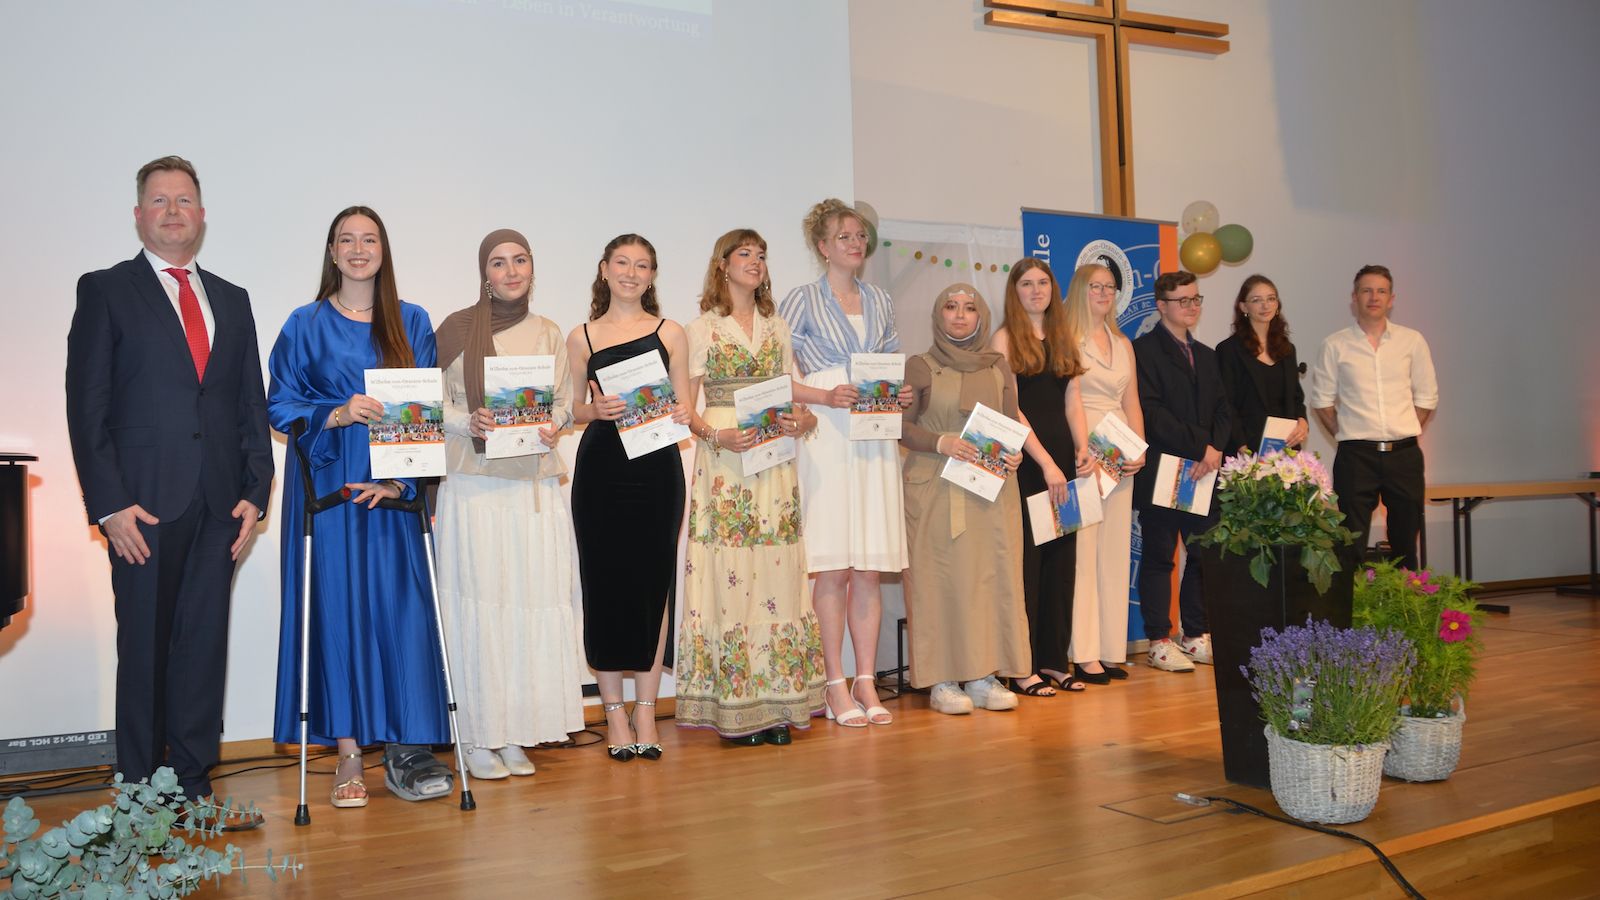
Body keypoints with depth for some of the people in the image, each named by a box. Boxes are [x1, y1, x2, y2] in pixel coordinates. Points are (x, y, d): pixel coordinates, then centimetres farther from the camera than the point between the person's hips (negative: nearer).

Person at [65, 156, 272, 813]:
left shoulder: (232, 301, 16)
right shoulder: (105, 291, 4)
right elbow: (87, 406, -3)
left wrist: (255, 490, 4)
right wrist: (109, 503, -11)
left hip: (217, 507, 4)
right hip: (143, 504, -3)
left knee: (205, 645, 6)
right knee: (144, 647, 3)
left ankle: (193, 781, 16)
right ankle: (140, 787, 15)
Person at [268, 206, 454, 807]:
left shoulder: (412, 323, 9)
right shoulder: (306, 325, 6)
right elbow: (279, 407, 4)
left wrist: (402, 477, -8)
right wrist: (338, 414, -15)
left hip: (394, 486, 1)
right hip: (328, 485, -1)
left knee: (401, 608, -4)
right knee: (335, 606, -2)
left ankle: (403, 748, 3)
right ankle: (348, 753, 5)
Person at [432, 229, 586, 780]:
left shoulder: (550, 335, 12)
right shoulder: (456, 328, 1)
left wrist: (553, 424, -6)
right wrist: (469, 422, -16)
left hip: (534, 483, 4)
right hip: (472, 482, -3)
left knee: (532, 601, 3)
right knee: (477, 604, -2)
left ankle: (515, 733, 13)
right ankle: (478, 739, 8)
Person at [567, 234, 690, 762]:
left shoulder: (670, 333, 9)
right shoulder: (582, 338, 9)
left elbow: (683, 407, 9)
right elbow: (571, 411, 9)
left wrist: (683, 416, -13)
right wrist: (595, 410, -12)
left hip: (657, 468, 0)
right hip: (601, 469, 0)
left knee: (653, 583, 3)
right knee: (605, 584, 2)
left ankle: (646, 710, 14)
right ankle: (614, 711, 14)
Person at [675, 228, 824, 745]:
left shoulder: (777, 329, 17)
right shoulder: (703, 329, 5)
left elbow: (794, 394, 17)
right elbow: (684, 407, 0)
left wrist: (803, 419, -5)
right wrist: (717, 435, -17)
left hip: (774, 463, 4)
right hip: (723, 463, -4)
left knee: (776, 576, 1)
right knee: (730, 576, -7)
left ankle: (777, 702, 7)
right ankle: (736, 709, 0)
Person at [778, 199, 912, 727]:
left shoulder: (880, 302, 18)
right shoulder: (802, 301, 3)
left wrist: (902, 394, 3)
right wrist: (826, 396, -15)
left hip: (875, 440, 5)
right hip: (825, 439, -4)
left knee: (871, 567, 3)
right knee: (832, 567, -5)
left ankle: (866, 682, 9)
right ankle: (835, 685, 3)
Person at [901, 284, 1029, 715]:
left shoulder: (999, 367, 13)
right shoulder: (920, 366, 2)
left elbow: (1012, 423, 14)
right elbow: (902, 425, -2)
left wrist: (1014, 454, -6)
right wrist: (941, 442, -18)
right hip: (936, 487, -4)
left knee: (993, 576, 2)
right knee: (942, 576, -4)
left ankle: (984, 675, 10)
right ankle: (942, 680, 2)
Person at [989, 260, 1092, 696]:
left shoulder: (1064, 337, 15)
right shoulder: (1004, 338, -3)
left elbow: (1072, 400, 12)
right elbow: (1010, 408, -10)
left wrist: (1082, 448, -5)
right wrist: (1046, 462, -15)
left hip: (1063, 457, 6)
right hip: (1024, 459, -6)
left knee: (1062, 558, 7)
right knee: (1026, 560, -2)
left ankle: (1054, 659, 16)